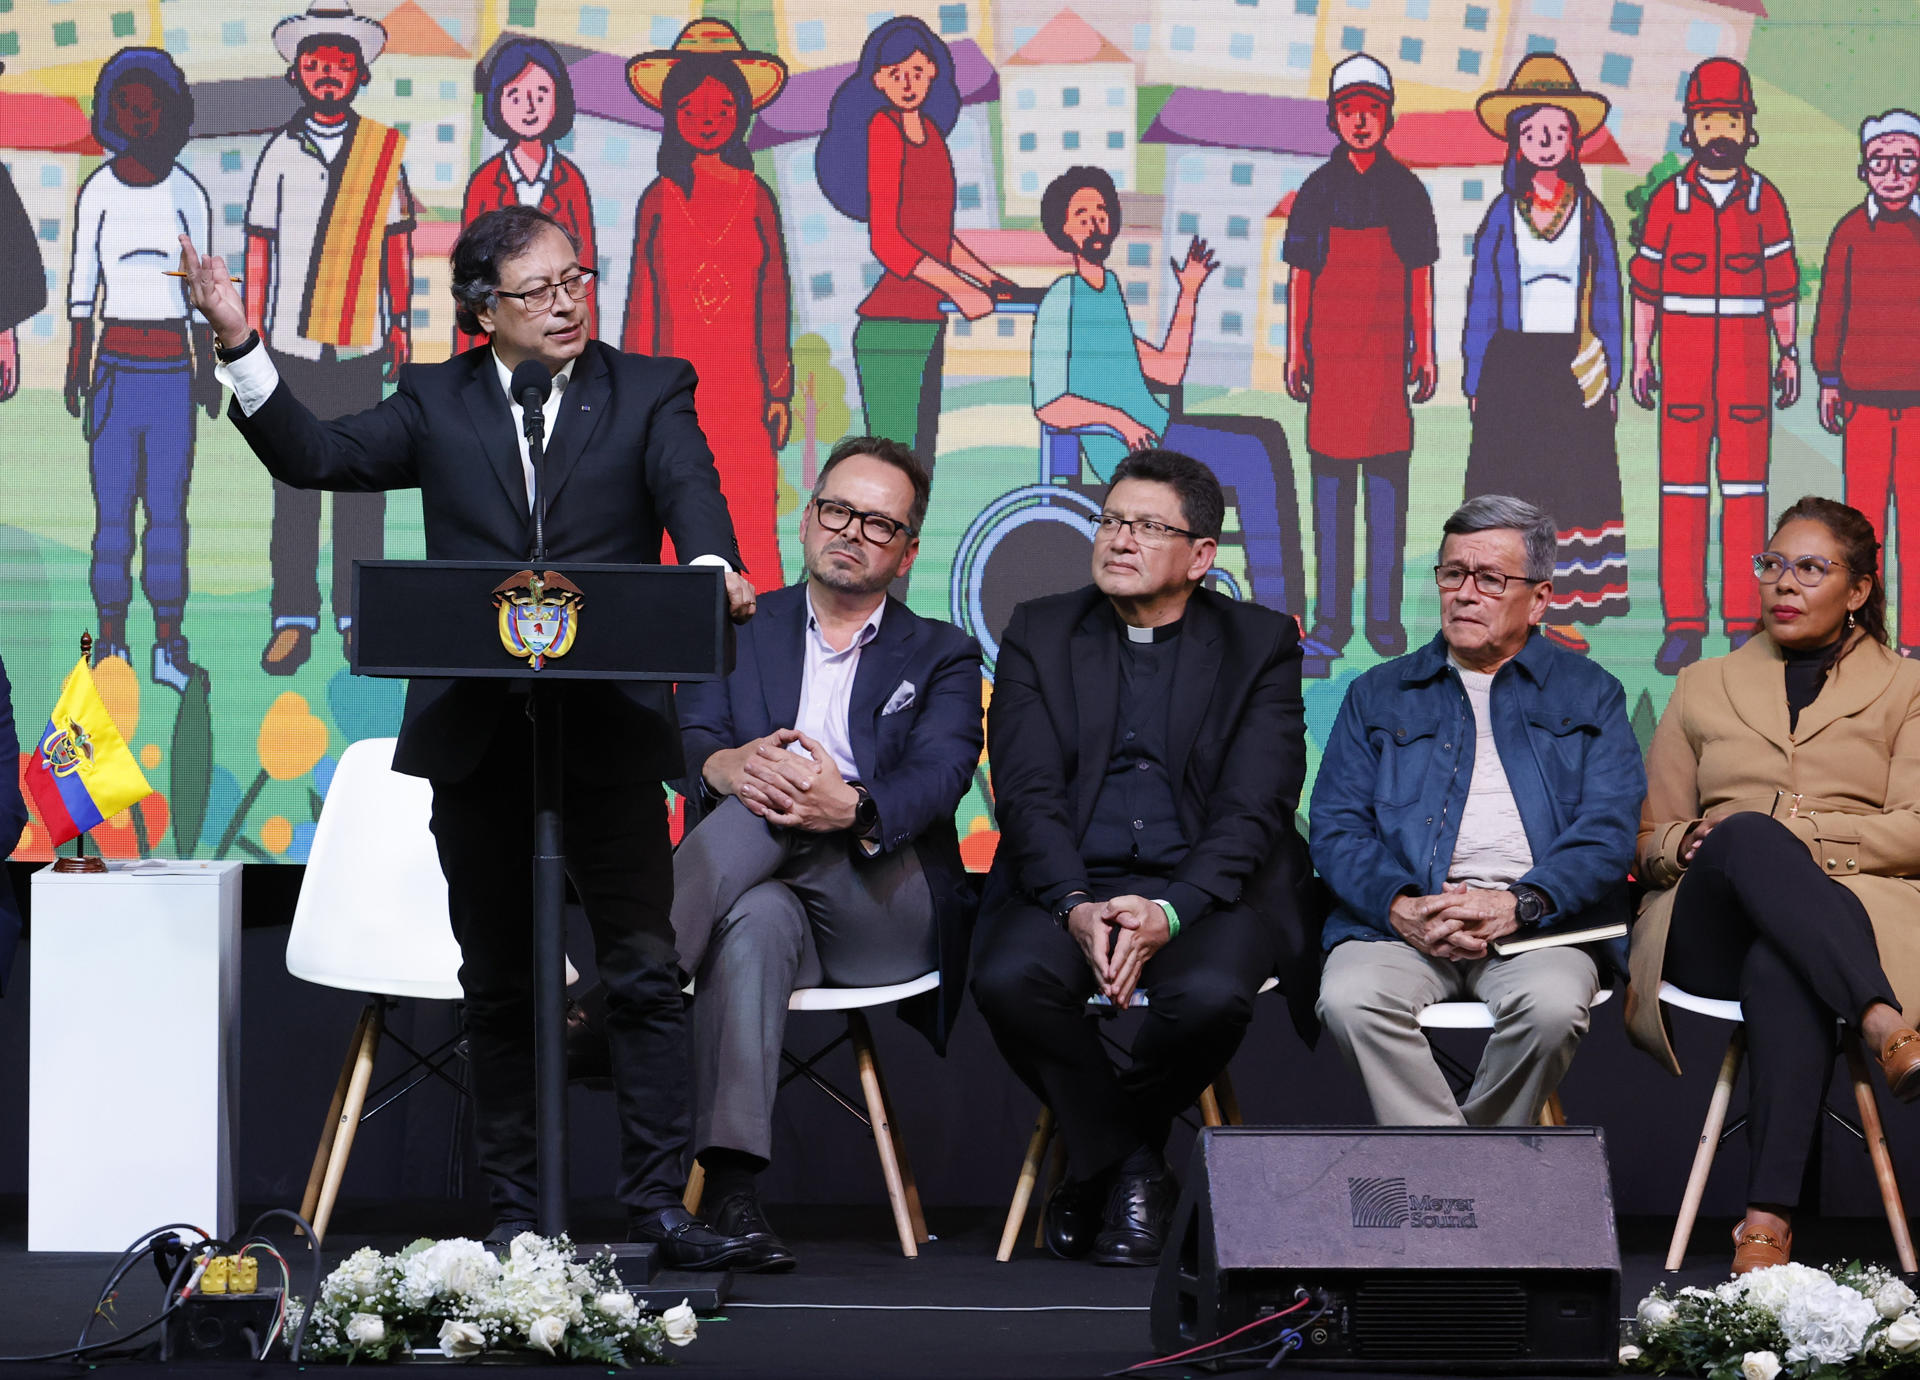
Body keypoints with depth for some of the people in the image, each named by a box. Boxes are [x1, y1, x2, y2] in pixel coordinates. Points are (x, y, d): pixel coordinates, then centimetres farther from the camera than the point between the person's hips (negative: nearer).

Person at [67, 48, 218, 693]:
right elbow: (82, 284, 6)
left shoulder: (188, 193, 5)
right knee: (112, 509, -2)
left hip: (173, 367, 1)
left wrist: (208, 372, 7)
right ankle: (110, 642, 3)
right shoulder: (97, 191, 3)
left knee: (169, 509, -1)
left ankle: (169, 643, 3)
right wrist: (75, 368, 2)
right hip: (114, 365, -1)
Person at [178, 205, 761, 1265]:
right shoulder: (437, 403, 11)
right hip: (473, 732, 2)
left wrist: (711, 566, -33)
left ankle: (659, 1204, 1)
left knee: (643, 972, -4)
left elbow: (690, 485, -11)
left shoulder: (649, 391, 6)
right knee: (496, 984, 8)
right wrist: (240, 344, -10)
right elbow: (315, 456, 2)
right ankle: (512, 1210, 16)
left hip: (610, 728, -2)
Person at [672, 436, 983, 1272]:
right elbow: (689, 739, 4)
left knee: (771, 806, -31)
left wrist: (852, 808, -29)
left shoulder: (940, 656, 17)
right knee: (755, 921, -39)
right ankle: (730, 1187, -52)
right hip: (778, 897, 0)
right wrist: (724, 764, -25)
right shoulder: (741, 630, 21)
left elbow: (941, 775, -4)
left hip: (887, 912, 0)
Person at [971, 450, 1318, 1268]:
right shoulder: (1039, 634, 11)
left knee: (1211, 994, -35)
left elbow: (1254, 809, -5)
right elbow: (1027, 794, 0)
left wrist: (1170, 912, -23)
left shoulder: (1261, 644, 6)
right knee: (1009, 979, -32)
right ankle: (1130, 1168, -8)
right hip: (1069, 885, 1)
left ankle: (1096, 1160, -3)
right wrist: (1077, 908, -19)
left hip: (1206, 890, -1)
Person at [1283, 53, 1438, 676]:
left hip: (1387, 348, 0)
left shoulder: (1405, 189, 6)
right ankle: (1330, 618, 5)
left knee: (1387, 473, 0)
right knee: (1330, 473, 1)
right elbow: (1299, 275, 8)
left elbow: (1420, 276, 8)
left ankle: (1384, 616, 5)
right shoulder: (1318, 188, 6)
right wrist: (1295, 351, 2)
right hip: (1330, 345, 0)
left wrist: (1424, 351, 3)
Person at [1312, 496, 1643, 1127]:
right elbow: (1335, 828, 11)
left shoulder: (1589, 695, 17)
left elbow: (1607, 831, 4)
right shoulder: (1379, 696, 21)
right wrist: (1402, 908, -11)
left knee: (1553, 1004, -34)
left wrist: (1518, 905, -14)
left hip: (1538, 921, -1)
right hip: (1401, 916, 1)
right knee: (1350, 998, -32)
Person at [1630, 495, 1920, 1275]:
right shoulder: (1704, 689, 27)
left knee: (1782, 970, -43)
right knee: (1748, 836, -39)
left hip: (1857, 911, -1)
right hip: (1710, 929, 2)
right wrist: (1691, 845, -3)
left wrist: (1791, 827, -8)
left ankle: (1768, 1220, -57)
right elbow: (1648, 841, 23)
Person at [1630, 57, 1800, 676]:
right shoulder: (1668, 199, 3)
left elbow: (1782, 282, 6)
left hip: (1747, 361, 0)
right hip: (1682, 363, 0)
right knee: (1681, 489, -2)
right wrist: (1640, 358, 2)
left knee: (1746, 489, 1)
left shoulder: (1765, 199, 4)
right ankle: (1683, 626, 2)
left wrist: (1789, 355, 2)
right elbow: (1645, 282, 6)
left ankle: (1744, 623, 5)